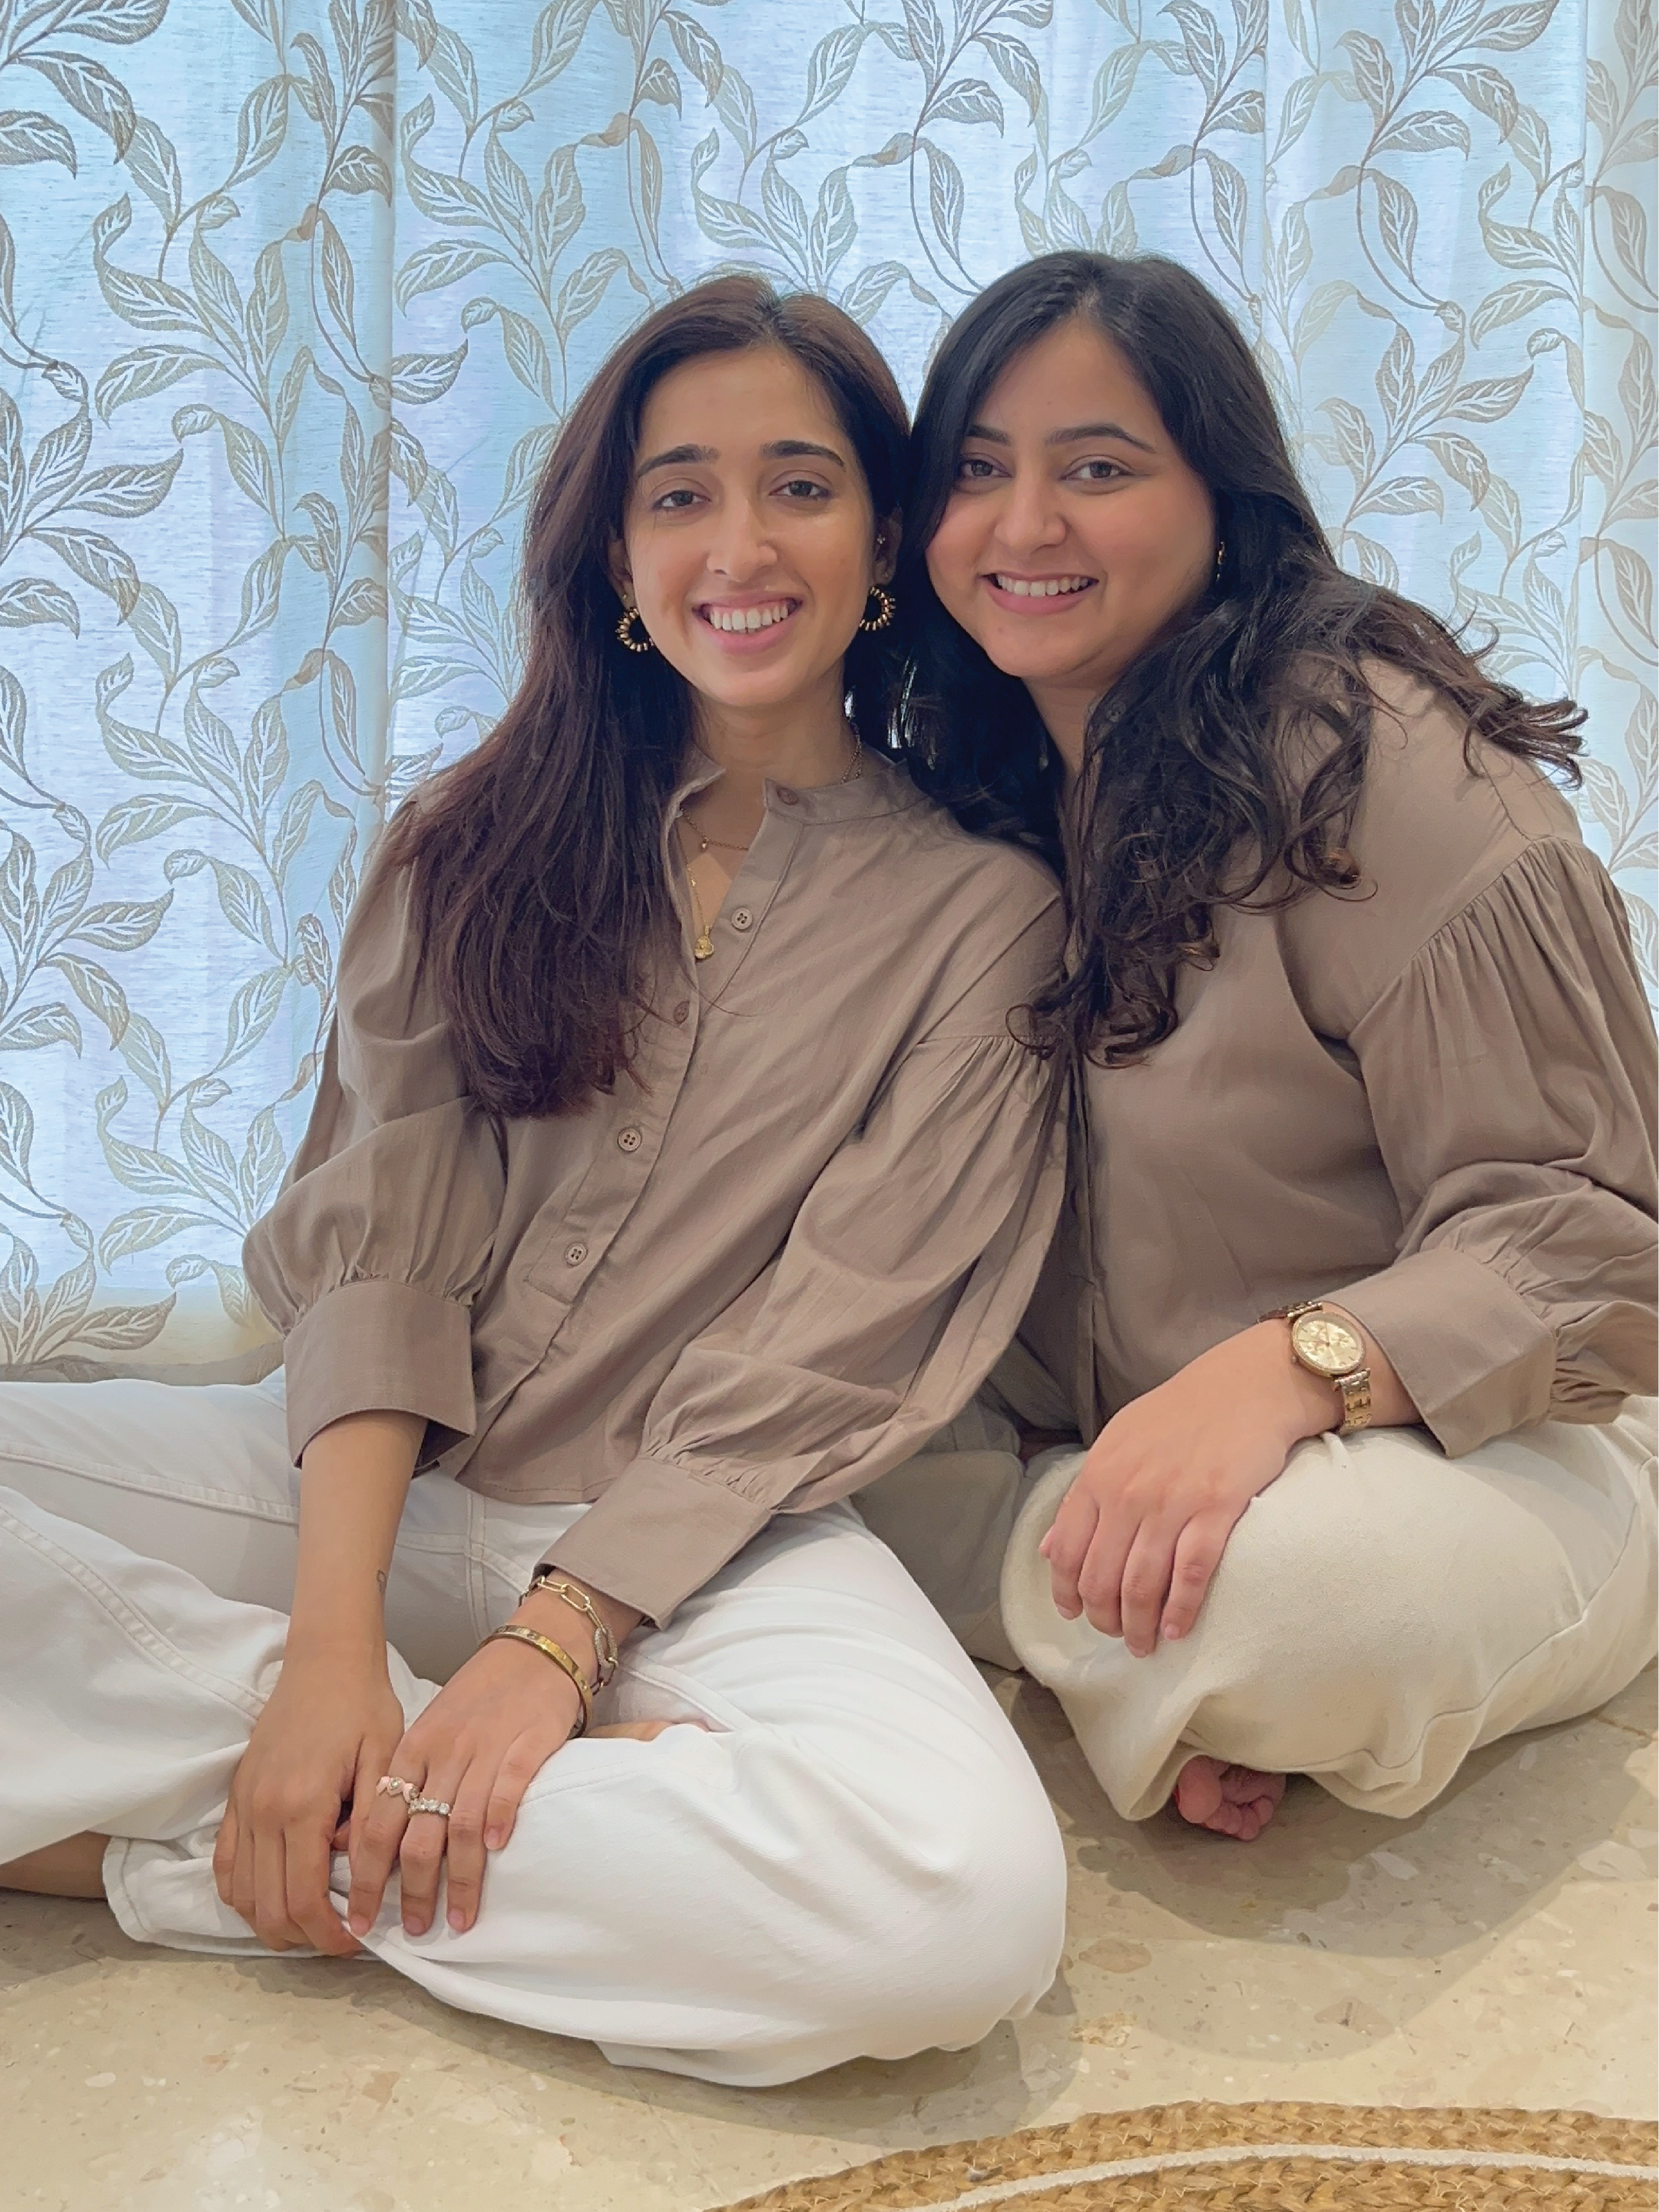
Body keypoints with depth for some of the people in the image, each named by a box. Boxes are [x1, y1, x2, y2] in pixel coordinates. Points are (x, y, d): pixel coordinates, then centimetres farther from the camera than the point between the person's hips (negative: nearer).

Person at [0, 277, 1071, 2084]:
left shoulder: (977, 908, 2)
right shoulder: (479, 842, 10)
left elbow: (824, 1350, -6)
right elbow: (377, 1241, -2)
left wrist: (555, 1641, -17)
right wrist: (334, 1641, -17)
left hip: (697, 1537, -2)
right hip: (365, 1475, 2)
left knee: (968, 1898, -32)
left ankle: (147, 1843, -19)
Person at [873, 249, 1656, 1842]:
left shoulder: (1374, 756, -16)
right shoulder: (988, 785, 7)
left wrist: (1289, 1369, -36)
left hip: (1485, 1460, -6)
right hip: (1110, 1465, 6)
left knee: (1295, 1580, -38)